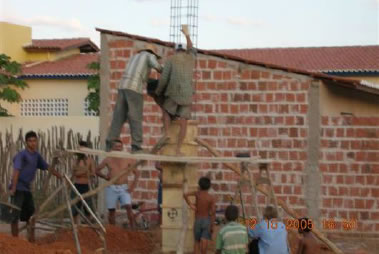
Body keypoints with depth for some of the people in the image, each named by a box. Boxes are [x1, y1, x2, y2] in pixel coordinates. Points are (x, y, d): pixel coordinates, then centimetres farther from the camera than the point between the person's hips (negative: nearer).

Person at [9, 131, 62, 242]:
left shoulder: (36, 155, 11)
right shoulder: (21, 155, -12)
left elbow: (48, 168, 18)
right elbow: (16, 171, -20)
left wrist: (61, 177, 11)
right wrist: (13, 189, -27)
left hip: (27, 189, 8)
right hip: (18, 189, -8)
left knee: (31, 215, 11)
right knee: (15, 216, -6)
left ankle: (31, 239, 20)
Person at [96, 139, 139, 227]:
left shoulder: (127, 160, 1)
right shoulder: (108, 159, 3)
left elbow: (136, 173, 5)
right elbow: (97, 170, 12)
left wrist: (132, 186, -4)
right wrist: (104, 176, -6)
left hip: (123, 188, -1)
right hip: (111, 188, 1)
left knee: (128, 207, -17)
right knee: (111, 210, 4)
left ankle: (133, 228, -15)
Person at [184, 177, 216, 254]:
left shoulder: (198, 193, -2)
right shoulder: (211, 198, -4)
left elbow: (185, 195, -18)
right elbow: (213, 212, -11)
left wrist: (190, 205, -12)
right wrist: (212, 226, -8)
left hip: (197, 221, 2)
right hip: (207, 221, -1)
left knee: (197, 241, 18)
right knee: (204, 241, -14)